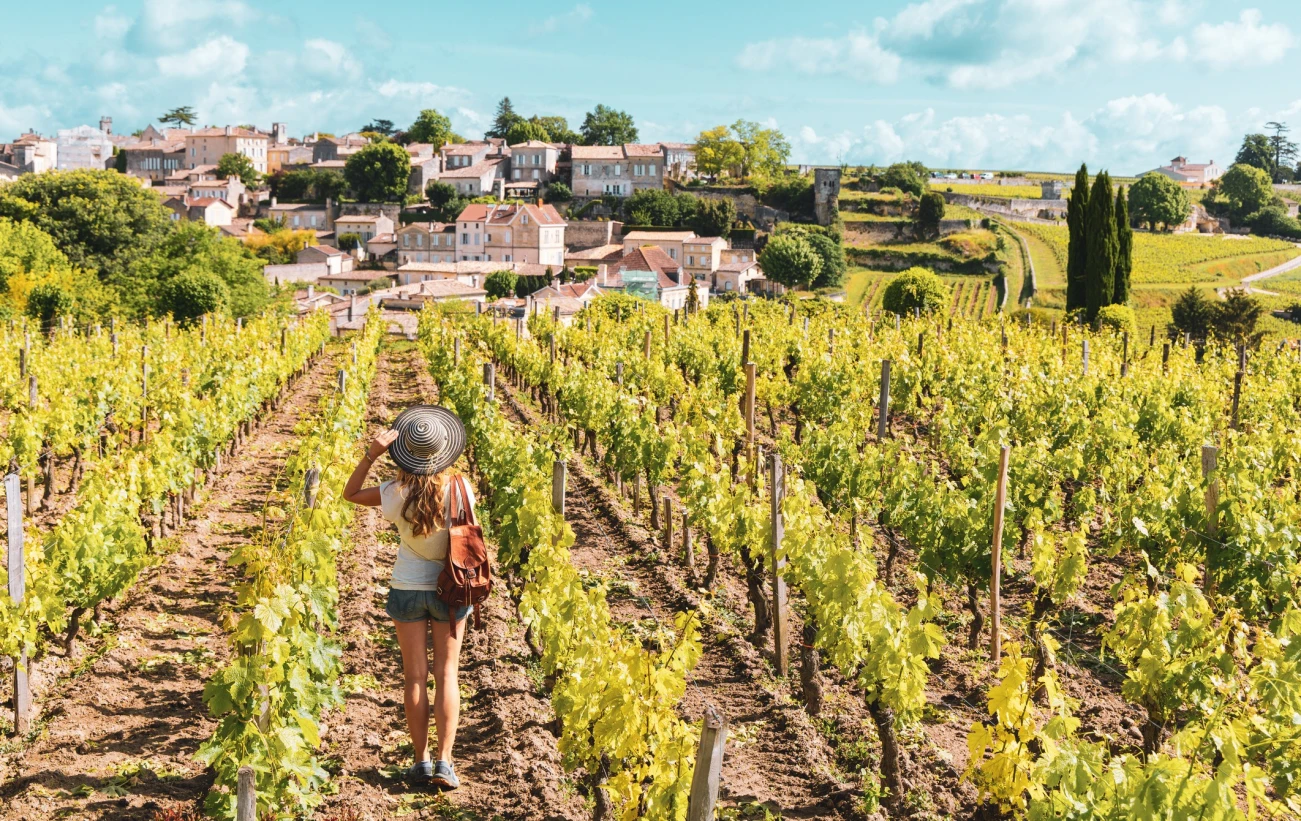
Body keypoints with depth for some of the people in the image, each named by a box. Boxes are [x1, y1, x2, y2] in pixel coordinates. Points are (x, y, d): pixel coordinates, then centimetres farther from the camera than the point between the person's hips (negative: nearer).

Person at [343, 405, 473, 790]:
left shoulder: (398, 492, -16)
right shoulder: (461, 487, -14)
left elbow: (350, 493, -2)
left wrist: (372, 454, -13)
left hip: (408, 588, 0)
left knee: (415, 677, 9)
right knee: (447, 675, 7)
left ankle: (422, 761, 13)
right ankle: (444, 763, 3)